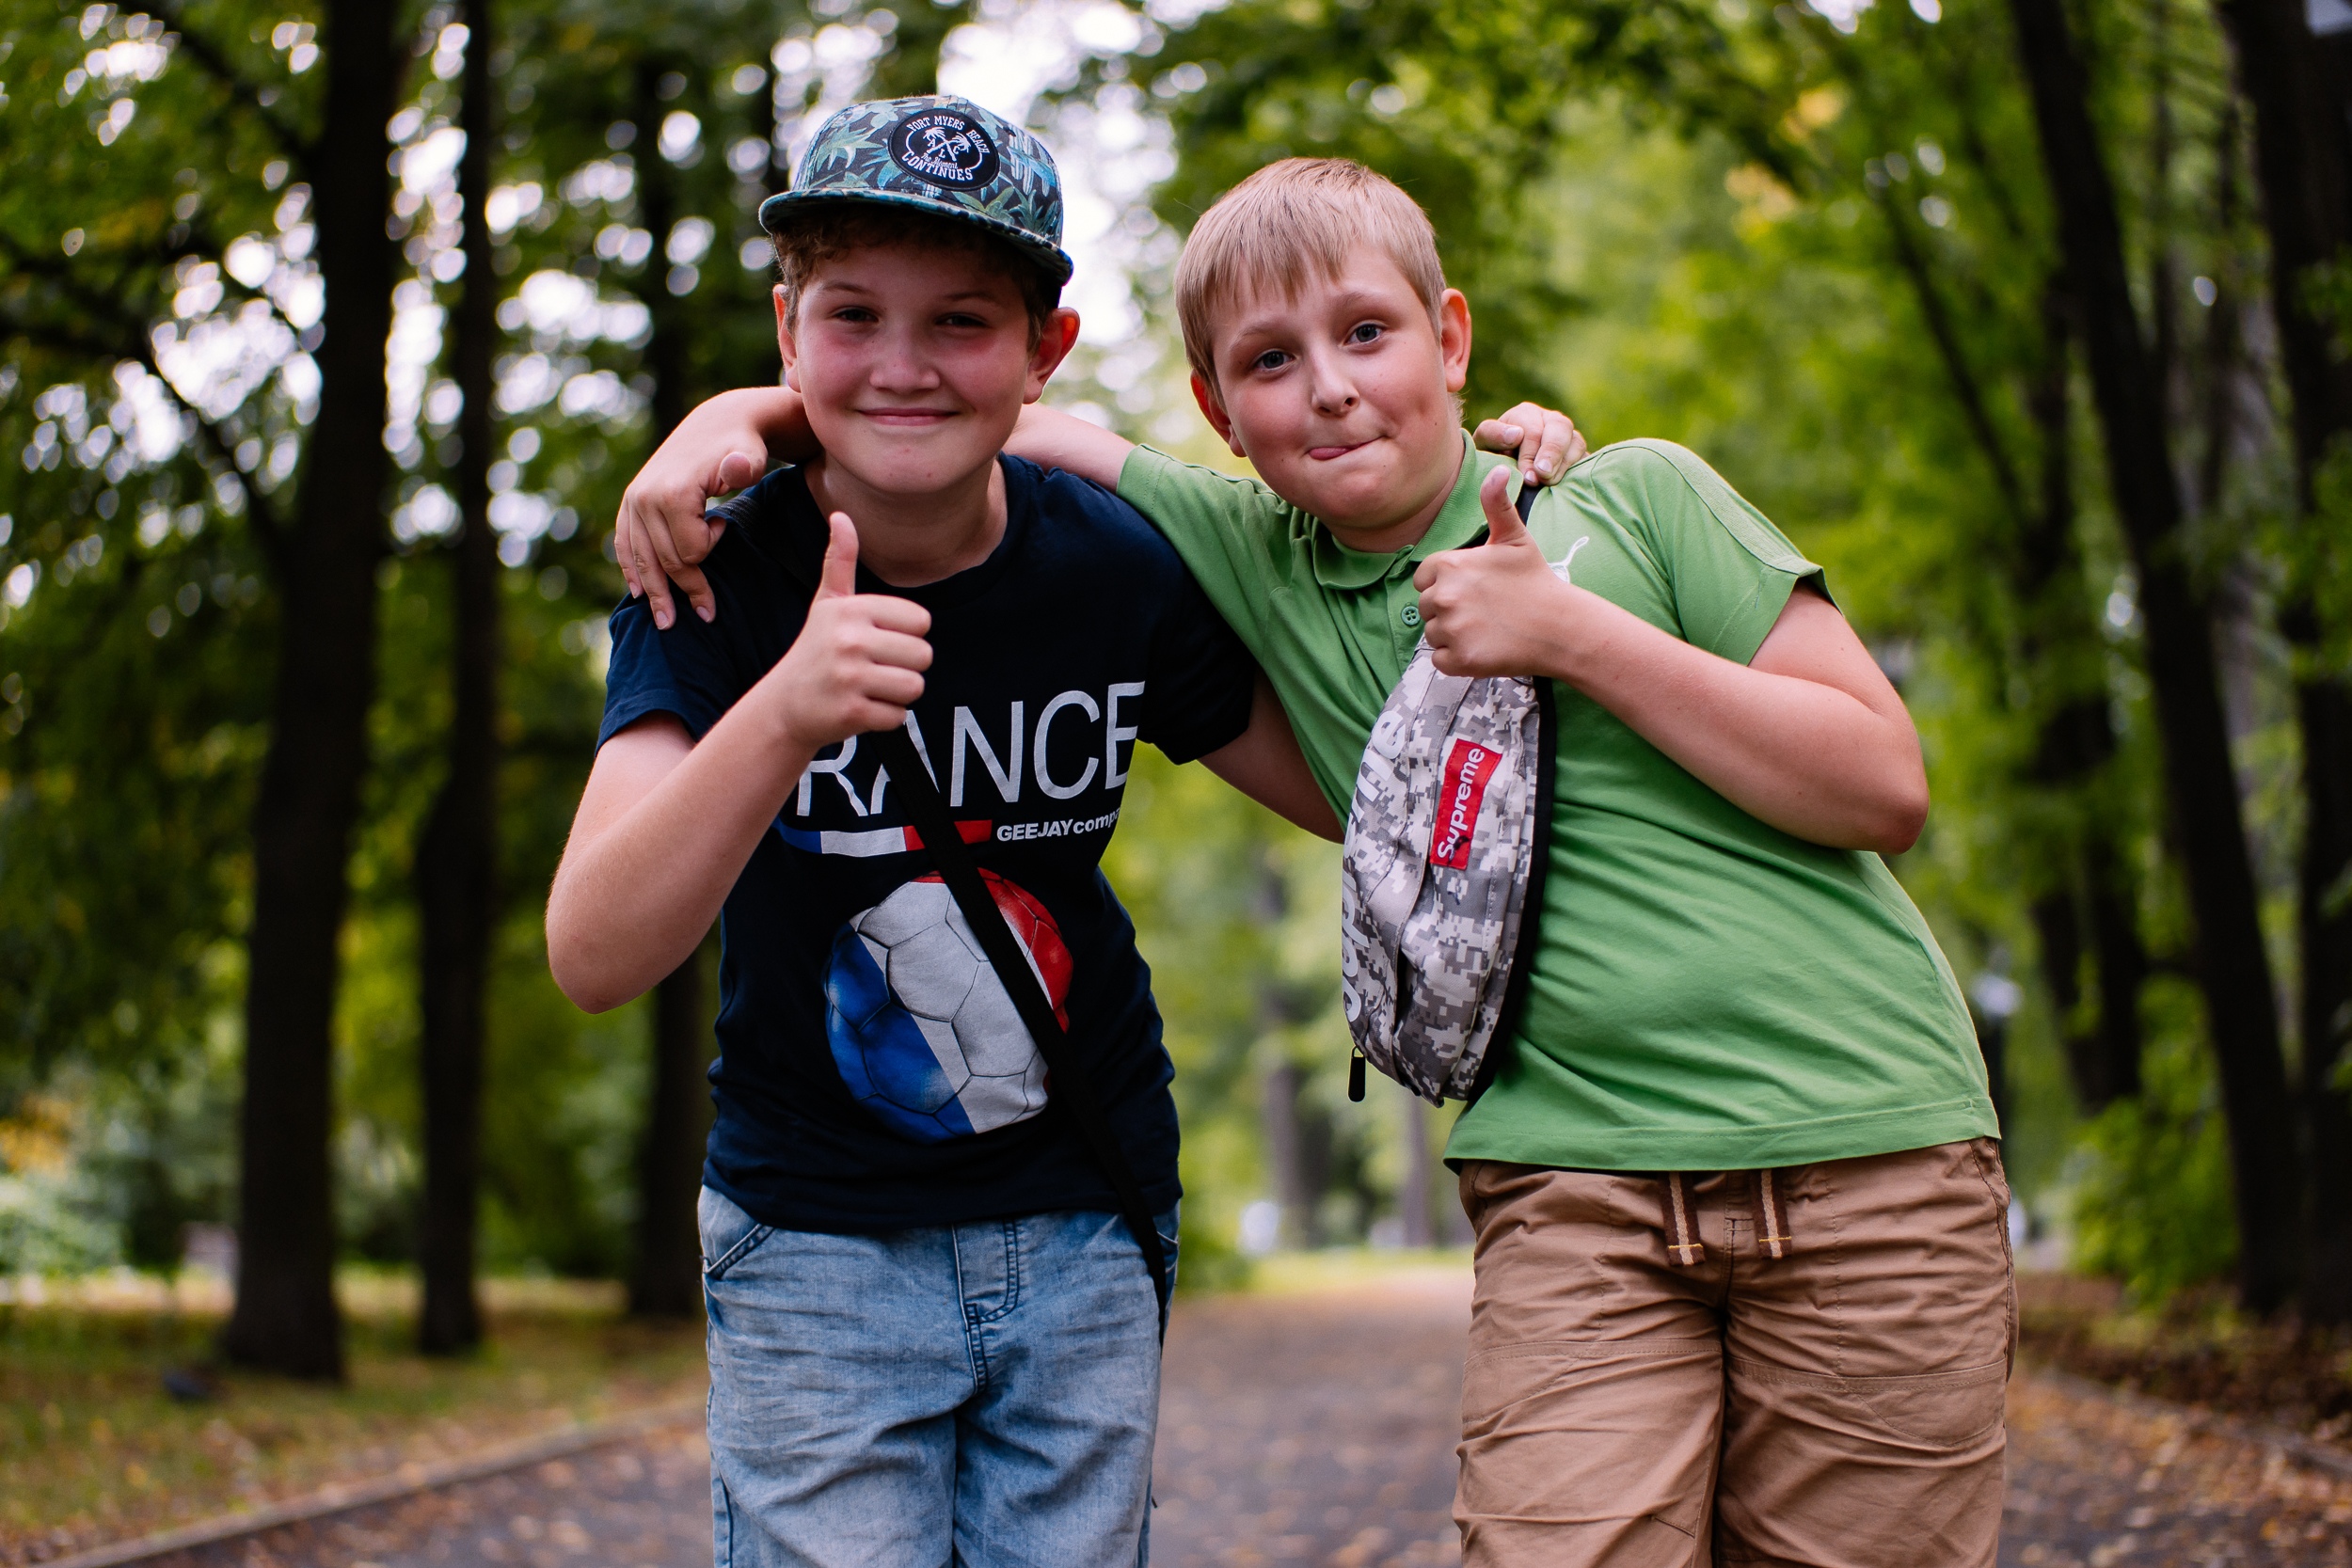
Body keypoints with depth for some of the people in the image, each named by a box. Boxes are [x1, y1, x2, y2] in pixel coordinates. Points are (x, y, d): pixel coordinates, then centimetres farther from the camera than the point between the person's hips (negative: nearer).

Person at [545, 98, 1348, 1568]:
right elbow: (595, 956, -29)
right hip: (814, 1235, -1)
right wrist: (785, 713, -47)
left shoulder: (1119, 566, -12)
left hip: (1086, 1226, 2)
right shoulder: (719, 577, -16)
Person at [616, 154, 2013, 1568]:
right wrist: (739, 414, -2)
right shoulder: (1251, 561, 8)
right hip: (1577, 1182, 1)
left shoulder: (1636, 497, 2)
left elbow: (1885, 789, -2)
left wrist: (1573, 634, -8)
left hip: (1865, 1158, -1)